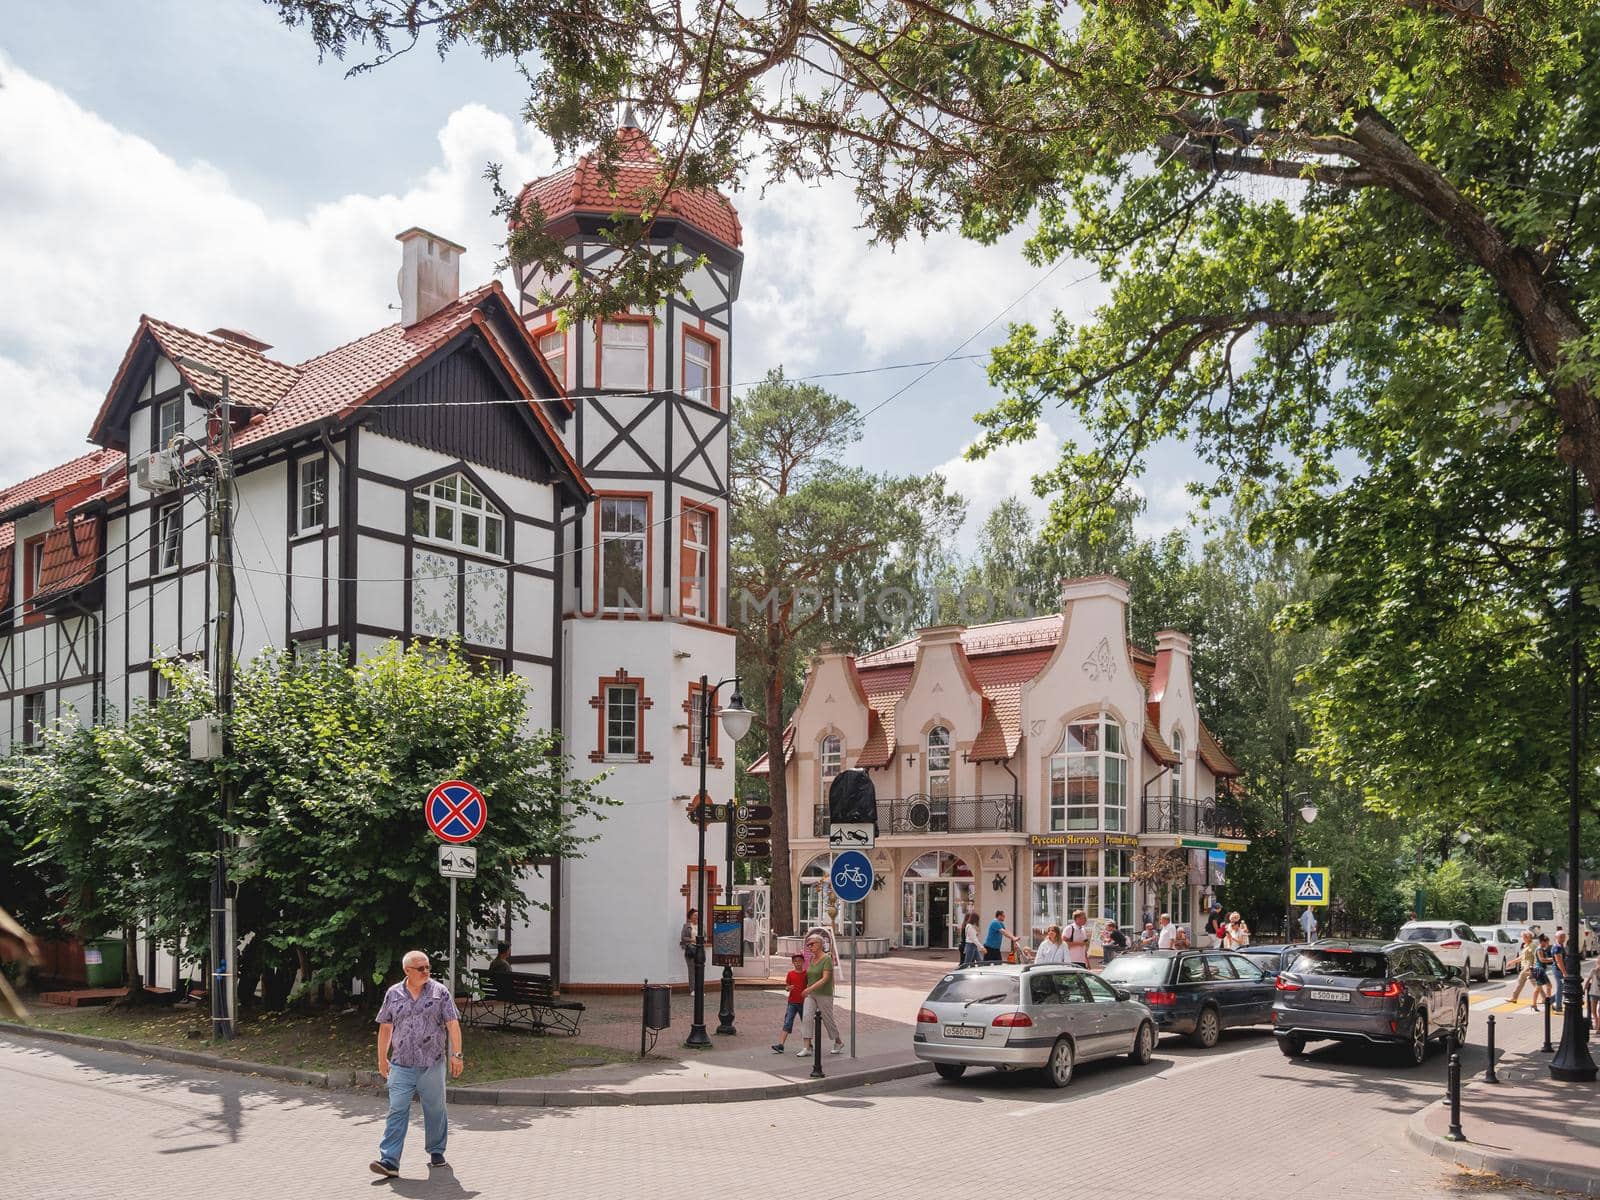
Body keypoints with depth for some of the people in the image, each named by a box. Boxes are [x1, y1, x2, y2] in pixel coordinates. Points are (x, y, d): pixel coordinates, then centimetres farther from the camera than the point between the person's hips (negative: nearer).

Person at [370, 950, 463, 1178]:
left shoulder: (440, 992, 1)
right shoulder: (393, 994, 6)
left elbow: (453, 1024, -2)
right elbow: (385, 1027, 14)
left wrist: (456, 1054, -8)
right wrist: (382, 1058, 14)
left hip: (432, 1065, -1)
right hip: (401, 1066, 1)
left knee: (435, 1110, 8)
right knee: (397, 1111, -6)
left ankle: (436, 1152, 24)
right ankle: (389, 1160, -9)